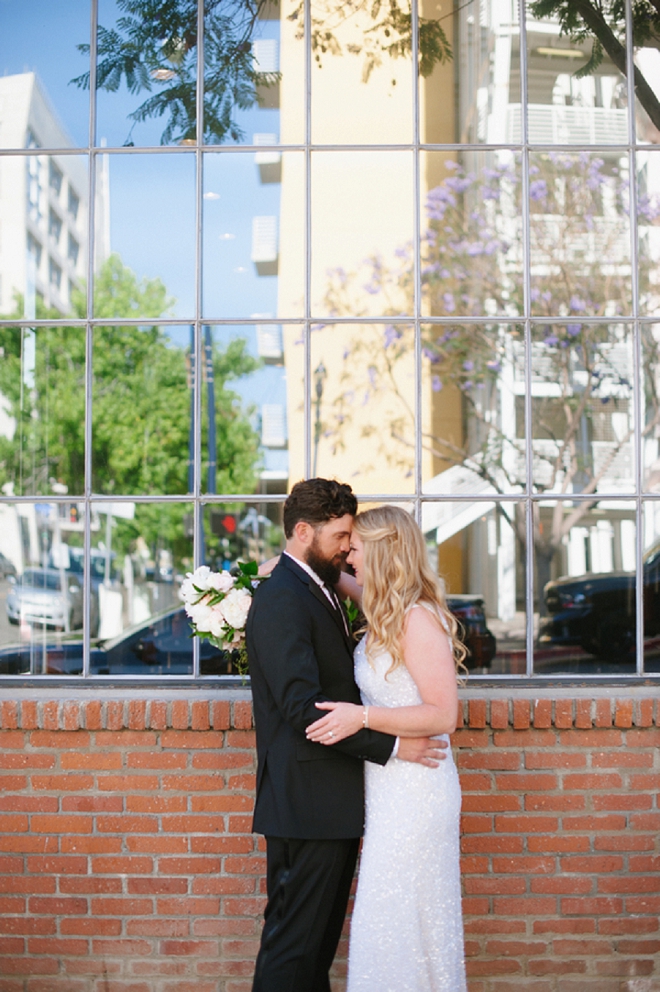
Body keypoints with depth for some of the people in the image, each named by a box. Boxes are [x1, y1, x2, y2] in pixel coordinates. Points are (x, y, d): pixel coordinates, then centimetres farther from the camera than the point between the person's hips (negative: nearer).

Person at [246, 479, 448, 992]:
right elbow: (303, 708, -24)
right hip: (307, 803, -10)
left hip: (334, 802, 10)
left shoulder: (318, 591, 16)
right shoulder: (281, 600, -17)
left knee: (321, 938, 16)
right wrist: (391, 746, -20)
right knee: (293, 948, -3)